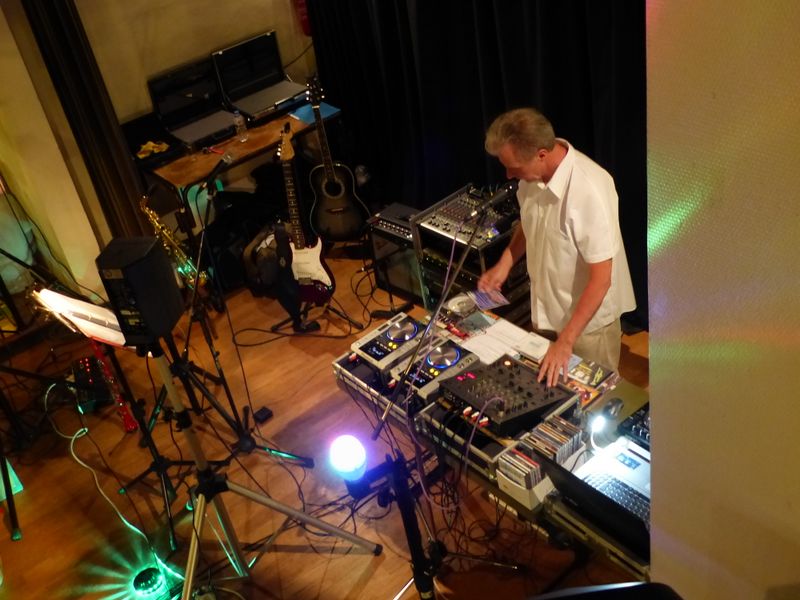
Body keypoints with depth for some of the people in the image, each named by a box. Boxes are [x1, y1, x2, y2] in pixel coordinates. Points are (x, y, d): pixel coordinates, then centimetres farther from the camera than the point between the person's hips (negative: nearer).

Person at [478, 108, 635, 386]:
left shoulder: (589, 191, -34)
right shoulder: (533, 174, -11)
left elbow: (601, 279, -29)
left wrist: (566, 340, -30)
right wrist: (505, 262, -3)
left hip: (587, 320, -7)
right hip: (545, 310, 7)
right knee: (543, 386, 25)